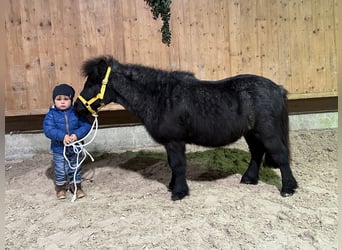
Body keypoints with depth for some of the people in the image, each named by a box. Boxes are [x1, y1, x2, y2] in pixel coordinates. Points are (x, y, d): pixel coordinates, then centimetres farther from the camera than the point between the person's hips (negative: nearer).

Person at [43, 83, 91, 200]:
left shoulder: (76, 113, -5)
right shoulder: (51, 115, -9)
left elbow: (86, 125, -9)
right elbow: (48, 130, -18)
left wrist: (77, 134, -26)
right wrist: (62, 136, -31)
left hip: (75, 148, 1)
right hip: (59, 149, -1)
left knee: (75, 169, 16)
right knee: (60, 171, 10)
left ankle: (76, 186, 35)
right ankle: (60, 188, 32)